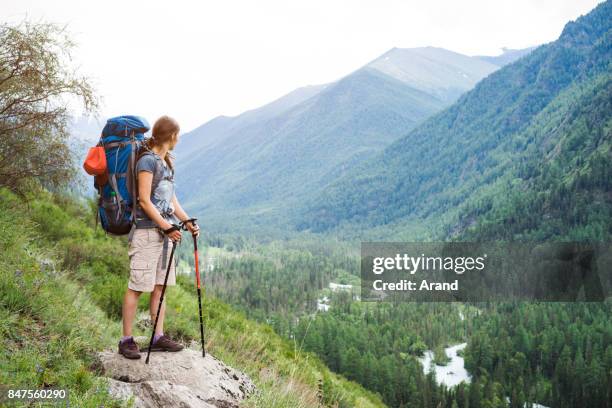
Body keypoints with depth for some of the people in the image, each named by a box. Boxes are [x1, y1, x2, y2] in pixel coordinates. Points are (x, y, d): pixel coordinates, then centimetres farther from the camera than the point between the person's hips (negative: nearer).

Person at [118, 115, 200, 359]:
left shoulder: (166, 162, 17)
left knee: (160, 286, 9)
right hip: (147, 230, -9)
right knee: (137, 286, -4)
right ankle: (126, 340, 2)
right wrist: (166, 226, -18)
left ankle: (158, 337, 14)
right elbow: (144, 201, -14)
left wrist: (187, 221, 7)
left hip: (165, 230, 9)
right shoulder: (147, 160, -9)